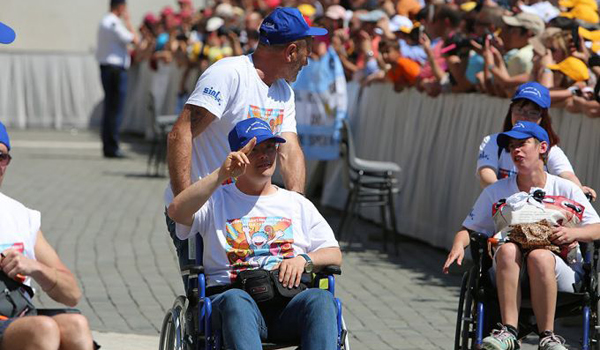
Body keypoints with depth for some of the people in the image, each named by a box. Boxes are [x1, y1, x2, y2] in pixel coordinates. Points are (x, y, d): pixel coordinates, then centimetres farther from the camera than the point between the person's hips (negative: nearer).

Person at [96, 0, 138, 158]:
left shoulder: (104, 22, 15)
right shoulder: (114, 23, -16)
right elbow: (134, 40, -14)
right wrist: (128, 21, -4)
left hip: (105, 67, 10)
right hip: (116, 69, -10)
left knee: (109, 108, 13)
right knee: (115, 109, -7)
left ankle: (108, 146, 15)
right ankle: (112, 147, -6)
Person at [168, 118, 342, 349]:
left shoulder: (298, 204, 28)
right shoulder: (217, 200, 20)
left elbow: (334, 255, 20)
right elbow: (177, 211, -2)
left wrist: (303, 260, -3)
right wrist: (221, 175, -9)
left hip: (290, 300, 2)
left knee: (321, 299, -34)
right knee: (235, 300, -40)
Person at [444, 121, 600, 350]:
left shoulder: (565, 189, 7)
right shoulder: (495, 192, 11)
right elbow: (469, 228, 15)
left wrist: (573, 233, -16)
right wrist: (459, 244, -8)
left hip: (560, 273, -1)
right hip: (510, 274, 2)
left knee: (539, 256, -36)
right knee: (507, 249, -33)